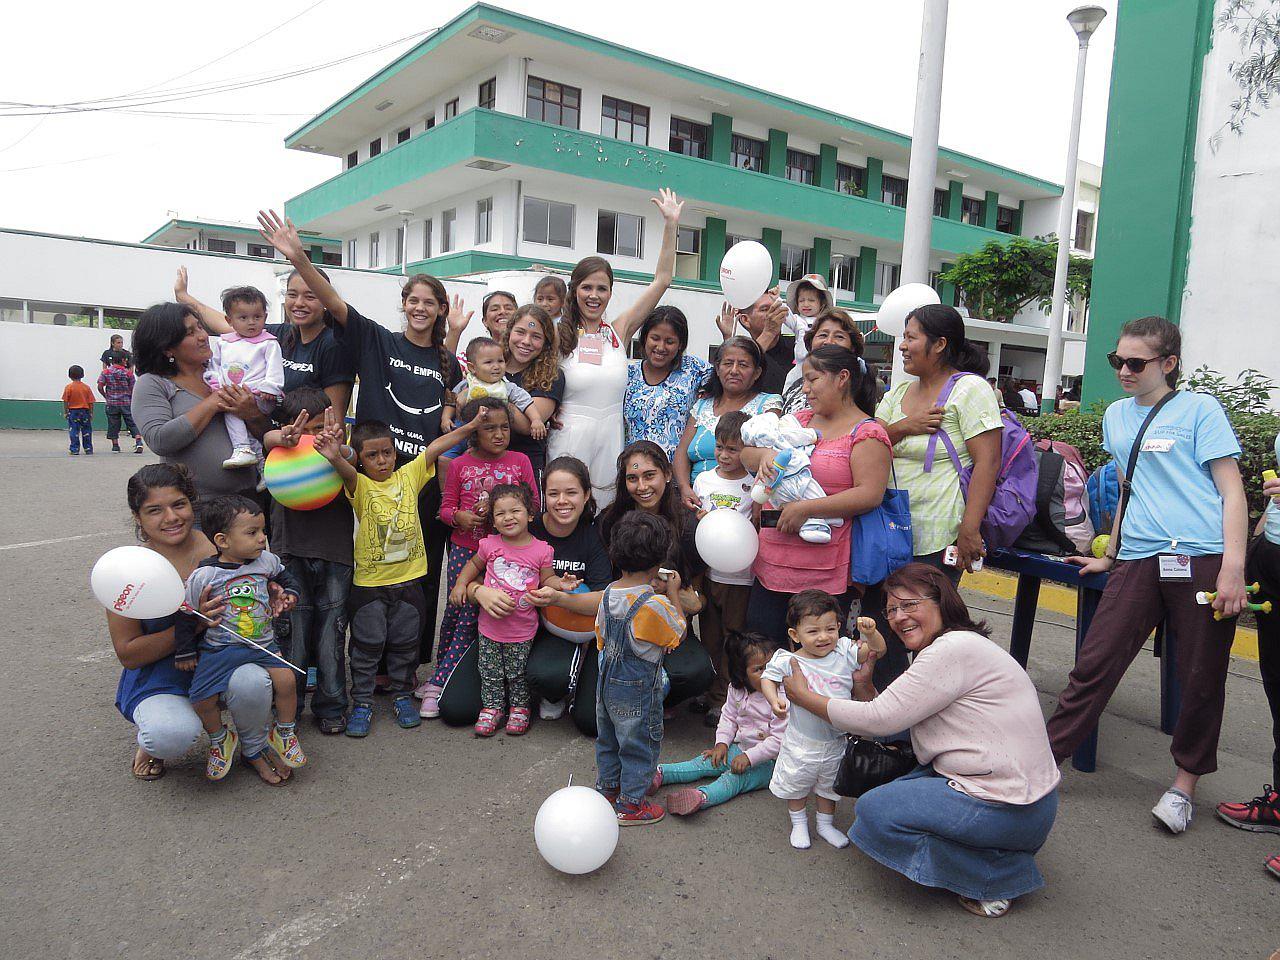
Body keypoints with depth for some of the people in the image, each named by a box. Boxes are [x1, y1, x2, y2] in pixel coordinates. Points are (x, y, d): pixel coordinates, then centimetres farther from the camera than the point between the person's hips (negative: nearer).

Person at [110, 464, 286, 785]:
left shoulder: (215, 546, -7)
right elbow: (127, 655, -10)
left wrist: (273, 594, -15)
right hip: (158, 679, -2)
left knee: (252, 680, -33)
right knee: (173, 734, -34)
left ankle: (254, 749, 1)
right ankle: (151, 742, 6)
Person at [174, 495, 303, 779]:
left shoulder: (267, 561, -2)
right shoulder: (203, 575, -12)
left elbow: (286, 579, 20)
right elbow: (187, 616, -2)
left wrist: (289, 596, 1)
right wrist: (185, 653, 2)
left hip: (262, 643, 2)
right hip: (218, 648, -2)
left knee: (286, 679, -18)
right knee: (201, 697, -13)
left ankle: (284, 734, 7)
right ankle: (220, 740, 18)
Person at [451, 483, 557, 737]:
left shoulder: (541, 550, -9)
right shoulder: (490, 545, -5)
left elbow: (547, 579, 0)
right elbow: (474, 565, 13)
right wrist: (461, 584, 2)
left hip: (522, 630, -2)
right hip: (490, 627, 2)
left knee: (518, 673, 13)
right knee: (490, 672, 13)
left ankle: (519, 708, 33)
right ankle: (492, 707, 31)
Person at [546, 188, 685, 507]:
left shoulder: (619, 332, 5)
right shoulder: (559, 335, -2)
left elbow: (662, 280, 4)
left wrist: (671, 224, 1)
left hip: (610, 440, 3)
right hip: (569, 442, -3)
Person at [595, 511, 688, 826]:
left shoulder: (608, 594, -6)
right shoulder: (655, 605, -27)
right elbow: (677, 635, -9)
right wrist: (673, 594, -1)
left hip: (606, 682, 7)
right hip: (638, 691, -7)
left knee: (608, 739, 24)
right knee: (640, 745, 12)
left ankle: (608, 787, 42)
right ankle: (631, 805, 25)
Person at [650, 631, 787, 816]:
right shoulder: (737, 690, -3)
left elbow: (778, 740, -23)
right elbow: (728, 717, 11)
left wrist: (749, 757, -24)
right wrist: (722, 743, -3)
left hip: (766, 759, -7)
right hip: (740, 749, 7)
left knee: (734, 777, -30)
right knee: (706, 761, -6)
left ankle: (703, 796, -53)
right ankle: (660, 773, -10)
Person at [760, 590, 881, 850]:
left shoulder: (845, 653, -12)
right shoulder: (788, 661, -19)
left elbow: (877, 650, -11)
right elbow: (768, 678, -6)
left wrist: (870, 632, -31)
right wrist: (774, 700, -24)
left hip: (835, 740, 3)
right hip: (801, 743, -3)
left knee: (829, 786, 24)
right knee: (796, 784, 18)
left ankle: (826, 824, 48)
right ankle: (799, 824, 43)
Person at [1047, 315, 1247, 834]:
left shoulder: (1200, 409, 1)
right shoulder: (1116, 415, 17)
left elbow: (1231, 490, -2)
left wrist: (1233, 568, -12)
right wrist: (1110, 555, 30)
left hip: (1203, 559, -4)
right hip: (1139, 560, 4)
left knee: (1201, 679, 5)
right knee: (1093, 664, -1)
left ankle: (1185, 781, 23)